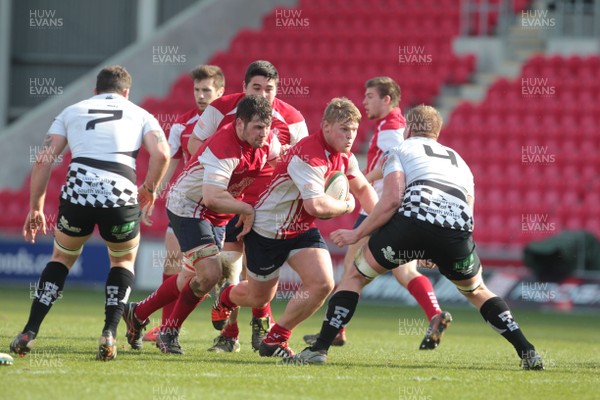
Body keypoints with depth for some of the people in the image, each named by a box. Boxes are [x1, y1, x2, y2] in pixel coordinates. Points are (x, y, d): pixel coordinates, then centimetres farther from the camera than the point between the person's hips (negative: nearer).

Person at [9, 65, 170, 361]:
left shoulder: (72, 111, 24)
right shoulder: (139, 114, 22)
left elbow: (43, 161, 15)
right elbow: (161, 153, 3)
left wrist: (35, 208, 20)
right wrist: (149, 189, 19)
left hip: (77, 191, 1)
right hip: (121, 195, -1)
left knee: (62, 258, 26)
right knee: (124, 260, 27)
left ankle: (29, 333, 14)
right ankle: (109, 333, 9)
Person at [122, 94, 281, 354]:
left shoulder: (268, 142, -9)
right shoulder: (223, 149, -33)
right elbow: (212, 198, -41)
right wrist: (247, 210, -30)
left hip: (216, 216, 9)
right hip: (188, 206, -9)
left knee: (192, 279, 15)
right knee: (209, 273, -21)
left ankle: (137, 314, 35)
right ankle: (169, 332, -3)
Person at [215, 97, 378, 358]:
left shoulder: (344, 156, -2)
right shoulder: (309, 155, -31)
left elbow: (363, 188, 18)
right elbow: (315, 205, -40)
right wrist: (346, 205, -21)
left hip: (302, 229, 7)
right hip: (267, 229, -7)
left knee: (322, 284, -15)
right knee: (259, 298, 10)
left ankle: (274, 341, 1)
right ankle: (224, 298, 49)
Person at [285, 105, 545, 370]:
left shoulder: (399, 151, 21)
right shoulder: (458, 160, 36)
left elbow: (392, 200, 3)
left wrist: (356, 234, 9)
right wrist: (438, 253, 40)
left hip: (413, 218, -4)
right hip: (458, 230, 4)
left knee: (356, 276, 16)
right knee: (476, 291, 30)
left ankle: (319, 349, 7)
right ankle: (528, 353, 19)